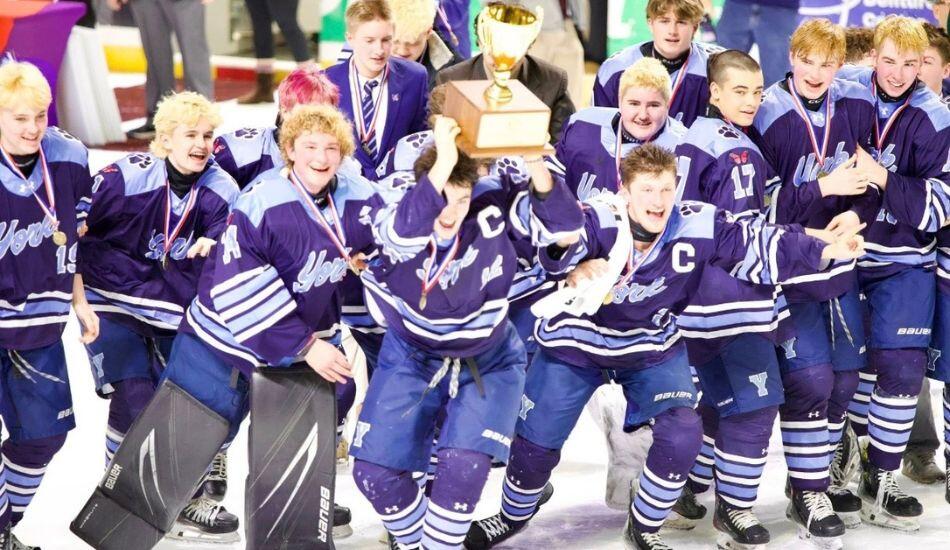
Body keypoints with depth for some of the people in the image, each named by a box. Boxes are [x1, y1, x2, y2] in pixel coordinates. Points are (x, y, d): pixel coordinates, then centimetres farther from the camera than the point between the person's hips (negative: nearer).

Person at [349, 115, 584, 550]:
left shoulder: (493, 205, -20)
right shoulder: (395, 215, -24)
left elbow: (563, 225, -27)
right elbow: (405, 234, -48)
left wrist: (537, 168, -45)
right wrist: (443, 164, -59)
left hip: (487, 362, -1)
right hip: (411, 358, 1)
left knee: (465, 465, -19)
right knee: (374, 471, 0)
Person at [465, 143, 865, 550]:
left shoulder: (698, 226, -20)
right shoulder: (600, 219, -29)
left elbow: (760, 244, -13)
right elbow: (557, 248, -46)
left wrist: (823, 252, -20)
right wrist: (575, 267, -67)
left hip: (653, 346, 2)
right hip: (575, 344, -2)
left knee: (682, 433, -14)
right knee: (536, 441, 5)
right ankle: (514, 515, 37)